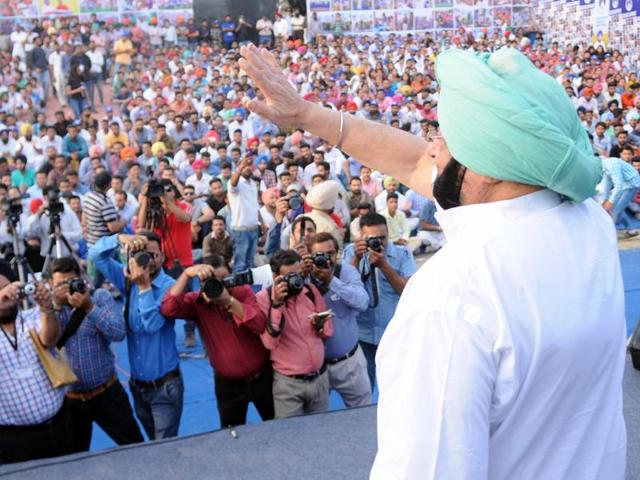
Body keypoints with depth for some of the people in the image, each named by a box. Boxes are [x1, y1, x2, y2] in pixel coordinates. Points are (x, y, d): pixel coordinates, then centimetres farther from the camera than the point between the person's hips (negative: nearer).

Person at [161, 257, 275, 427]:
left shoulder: (244, 292, -10)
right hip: (228, 384, 0)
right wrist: (186, 274, -34)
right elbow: (168, 309, -30)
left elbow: (261, 325, -25)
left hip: (262, 377, 0)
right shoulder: (198, 302, -11)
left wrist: (229, 300, -33)